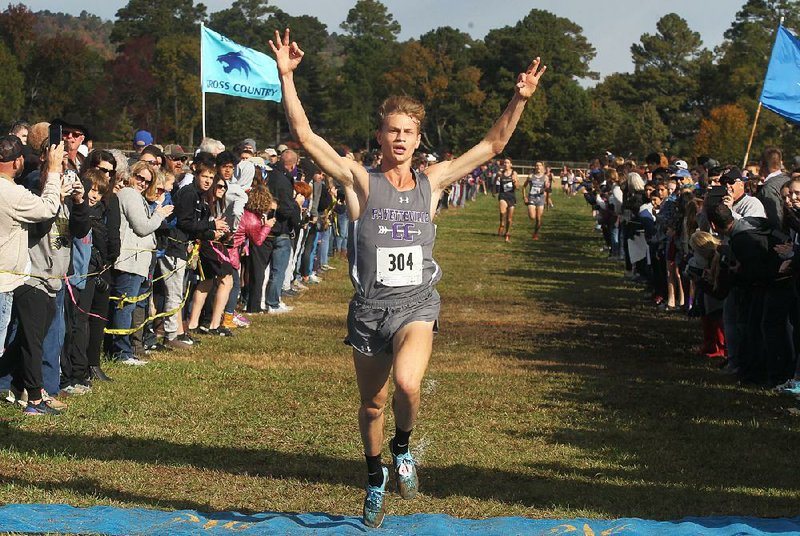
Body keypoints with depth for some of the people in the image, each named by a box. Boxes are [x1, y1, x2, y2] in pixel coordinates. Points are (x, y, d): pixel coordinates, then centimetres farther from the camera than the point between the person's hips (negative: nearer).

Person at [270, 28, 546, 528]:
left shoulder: (432, 181, 4)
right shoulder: (360, 181, -2)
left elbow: (493, 144, 8)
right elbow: (306, 135, -10)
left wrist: (520, 99, -2)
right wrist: (286, 77, -18)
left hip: (416, 304, 0)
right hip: (369, 307, 0)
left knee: (408, 383, -28)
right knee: (372, 404, 13)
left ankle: (403, 448, 3)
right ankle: (376, 477, 39)